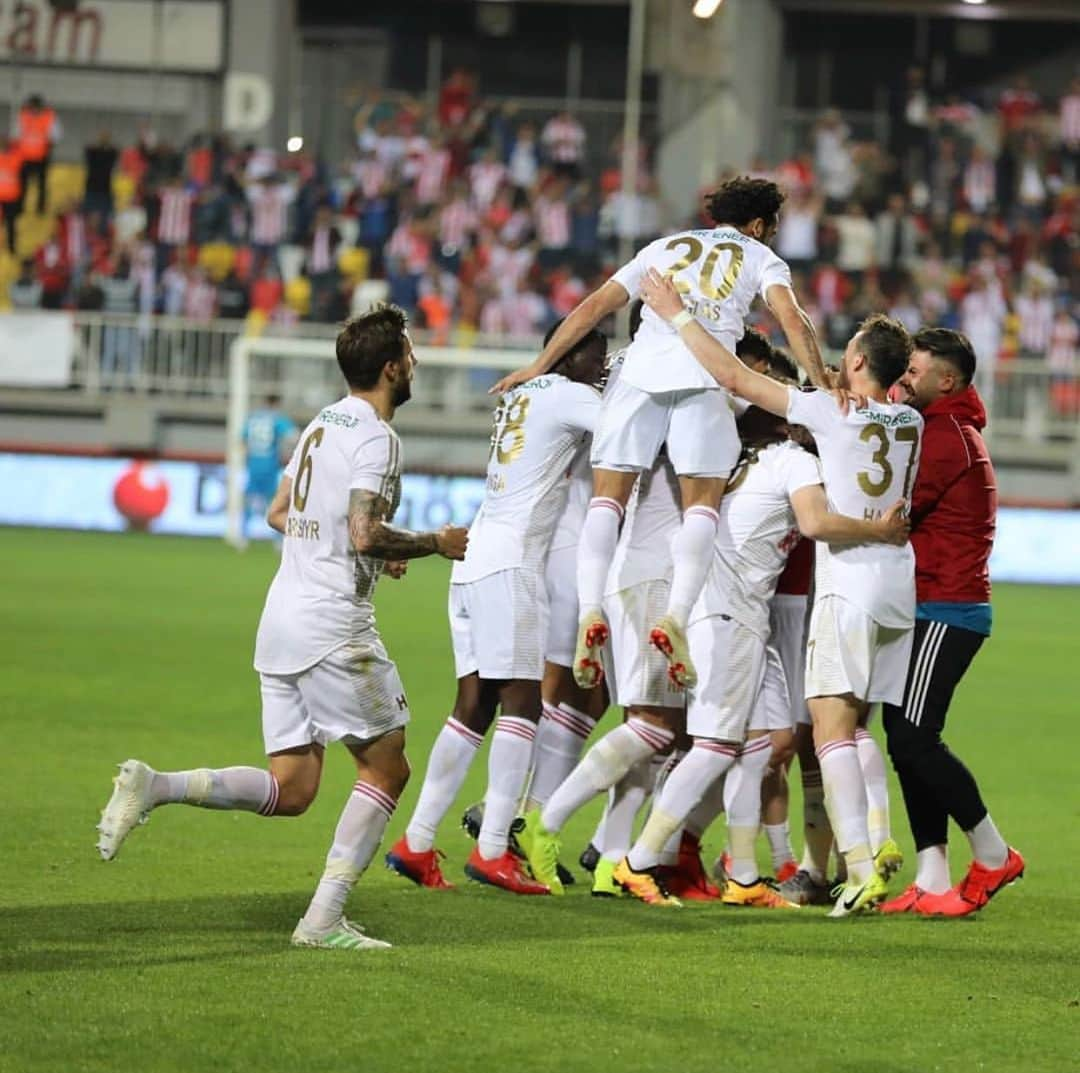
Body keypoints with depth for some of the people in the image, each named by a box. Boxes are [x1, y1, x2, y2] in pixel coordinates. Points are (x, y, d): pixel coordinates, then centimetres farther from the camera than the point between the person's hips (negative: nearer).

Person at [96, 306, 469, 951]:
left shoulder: (322, 425, 16)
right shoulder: (376, 437, -11)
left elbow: (279, 515, 25)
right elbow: (365, 534, -21)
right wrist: (433, 544, -5)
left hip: (283, 620, 8)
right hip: (334, 626, -8)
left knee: (290, 789, 8)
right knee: (387, 768, 3)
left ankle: (153, 787, -9)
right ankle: (324, 917, -2)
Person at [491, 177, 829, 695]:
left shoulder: (664, 248, 30)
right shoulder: (759, 257, 22)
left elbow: (594, 307, 26)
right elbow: (792, 321, 4)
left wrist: (539, 366, 28)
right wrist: (822, 384, -1)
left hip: (641, 371, 2)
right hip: (704, 377, -2)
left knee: (608, 494, 3)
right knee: (701, 502, -1)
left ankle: (590, 610, -16)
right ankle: (675, 616, -21)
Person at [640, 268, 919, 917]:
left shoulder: (833, 413, -8)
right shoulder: (911, 421, 9)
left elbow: (736, 378, -6)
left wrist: (677, 313, 1)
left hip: (849, 587, -7)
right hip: (900, 589, 7)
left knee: (833, 724, -11)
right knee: (856, 724, 19)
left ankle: (861, 868, -23)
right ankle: (880, 839, 5)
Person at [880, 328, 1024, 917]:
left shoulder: (945, 437, -13)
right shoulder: (951, 429, 20)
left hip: (945, 612, -10)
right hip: (933, 608, 10)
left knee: (913, 737, -12)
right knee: (907, 738, 5)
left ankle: (993, 853, 0)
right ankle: (933, 882, 3)